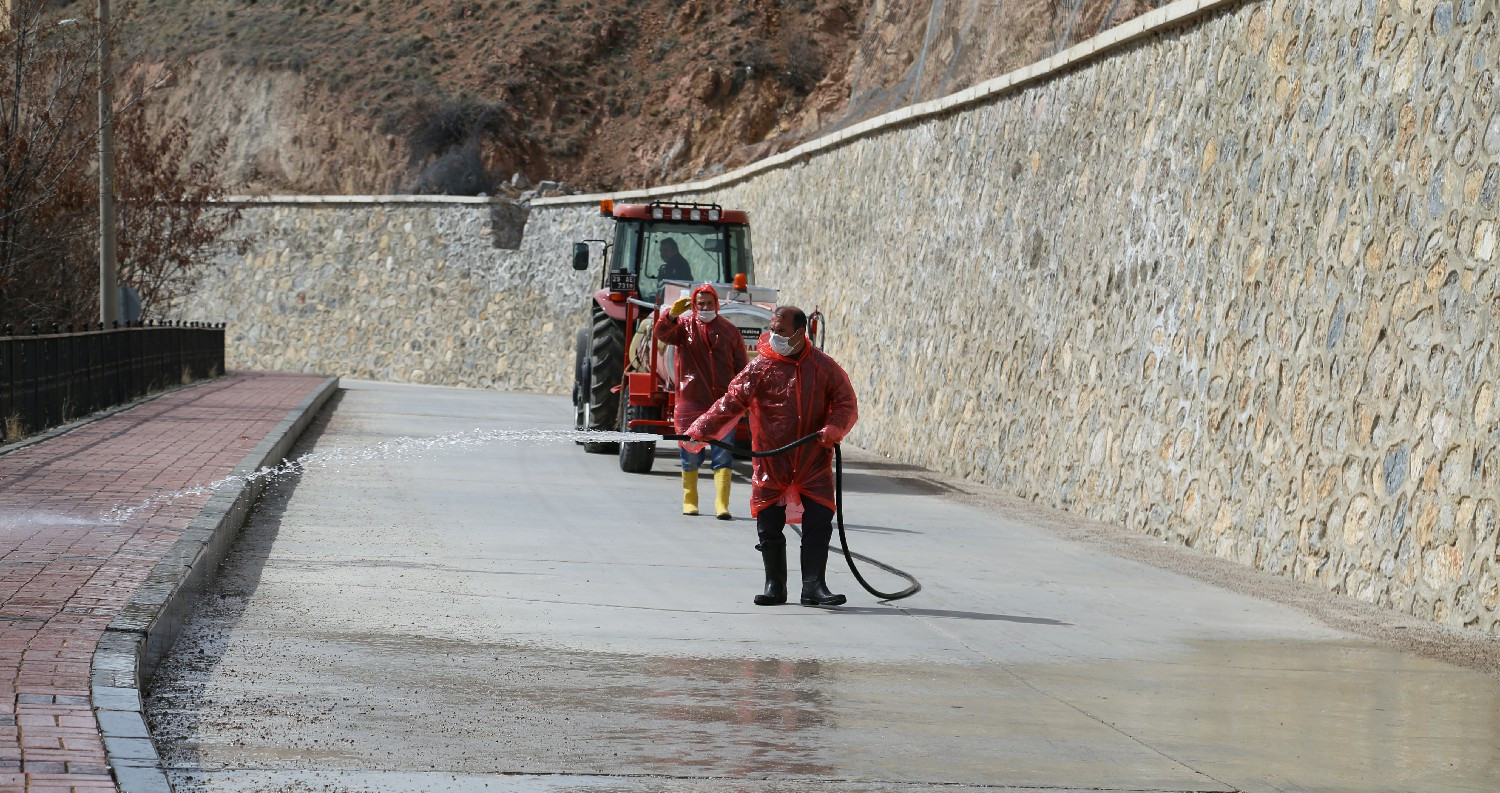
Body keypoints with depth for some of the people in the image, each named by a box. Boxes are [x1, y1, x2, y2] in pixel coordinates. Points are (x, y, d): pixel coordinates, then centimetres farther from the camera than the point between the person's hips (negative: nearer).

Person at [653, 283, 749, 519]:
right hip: (691, 401, 0)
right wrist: (672, 314, -30)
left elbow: (742, 367, 12)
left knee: (723, 455, -7)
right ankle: (689, 501, 20)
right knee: (691, 455, 7)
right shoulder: (684, 325, 5)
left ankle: (722, 504, -9)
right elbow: (660, 334, -13)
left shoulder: (729, 331, 9)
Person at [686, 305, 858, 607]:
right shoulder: (761, 368, -1)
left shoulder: (824, 367, 2)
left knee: (818, 525, -5)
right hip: (771, 463, 0)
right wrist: (701, 430, -17)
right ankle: (774, 586, 15)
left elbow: (846, 404, 4)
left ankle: (813, 586, 0)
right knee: (769, 528, 3)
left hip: (813, 463, 0)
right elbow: (731, 402, -5)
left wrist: (833, 428, -16)